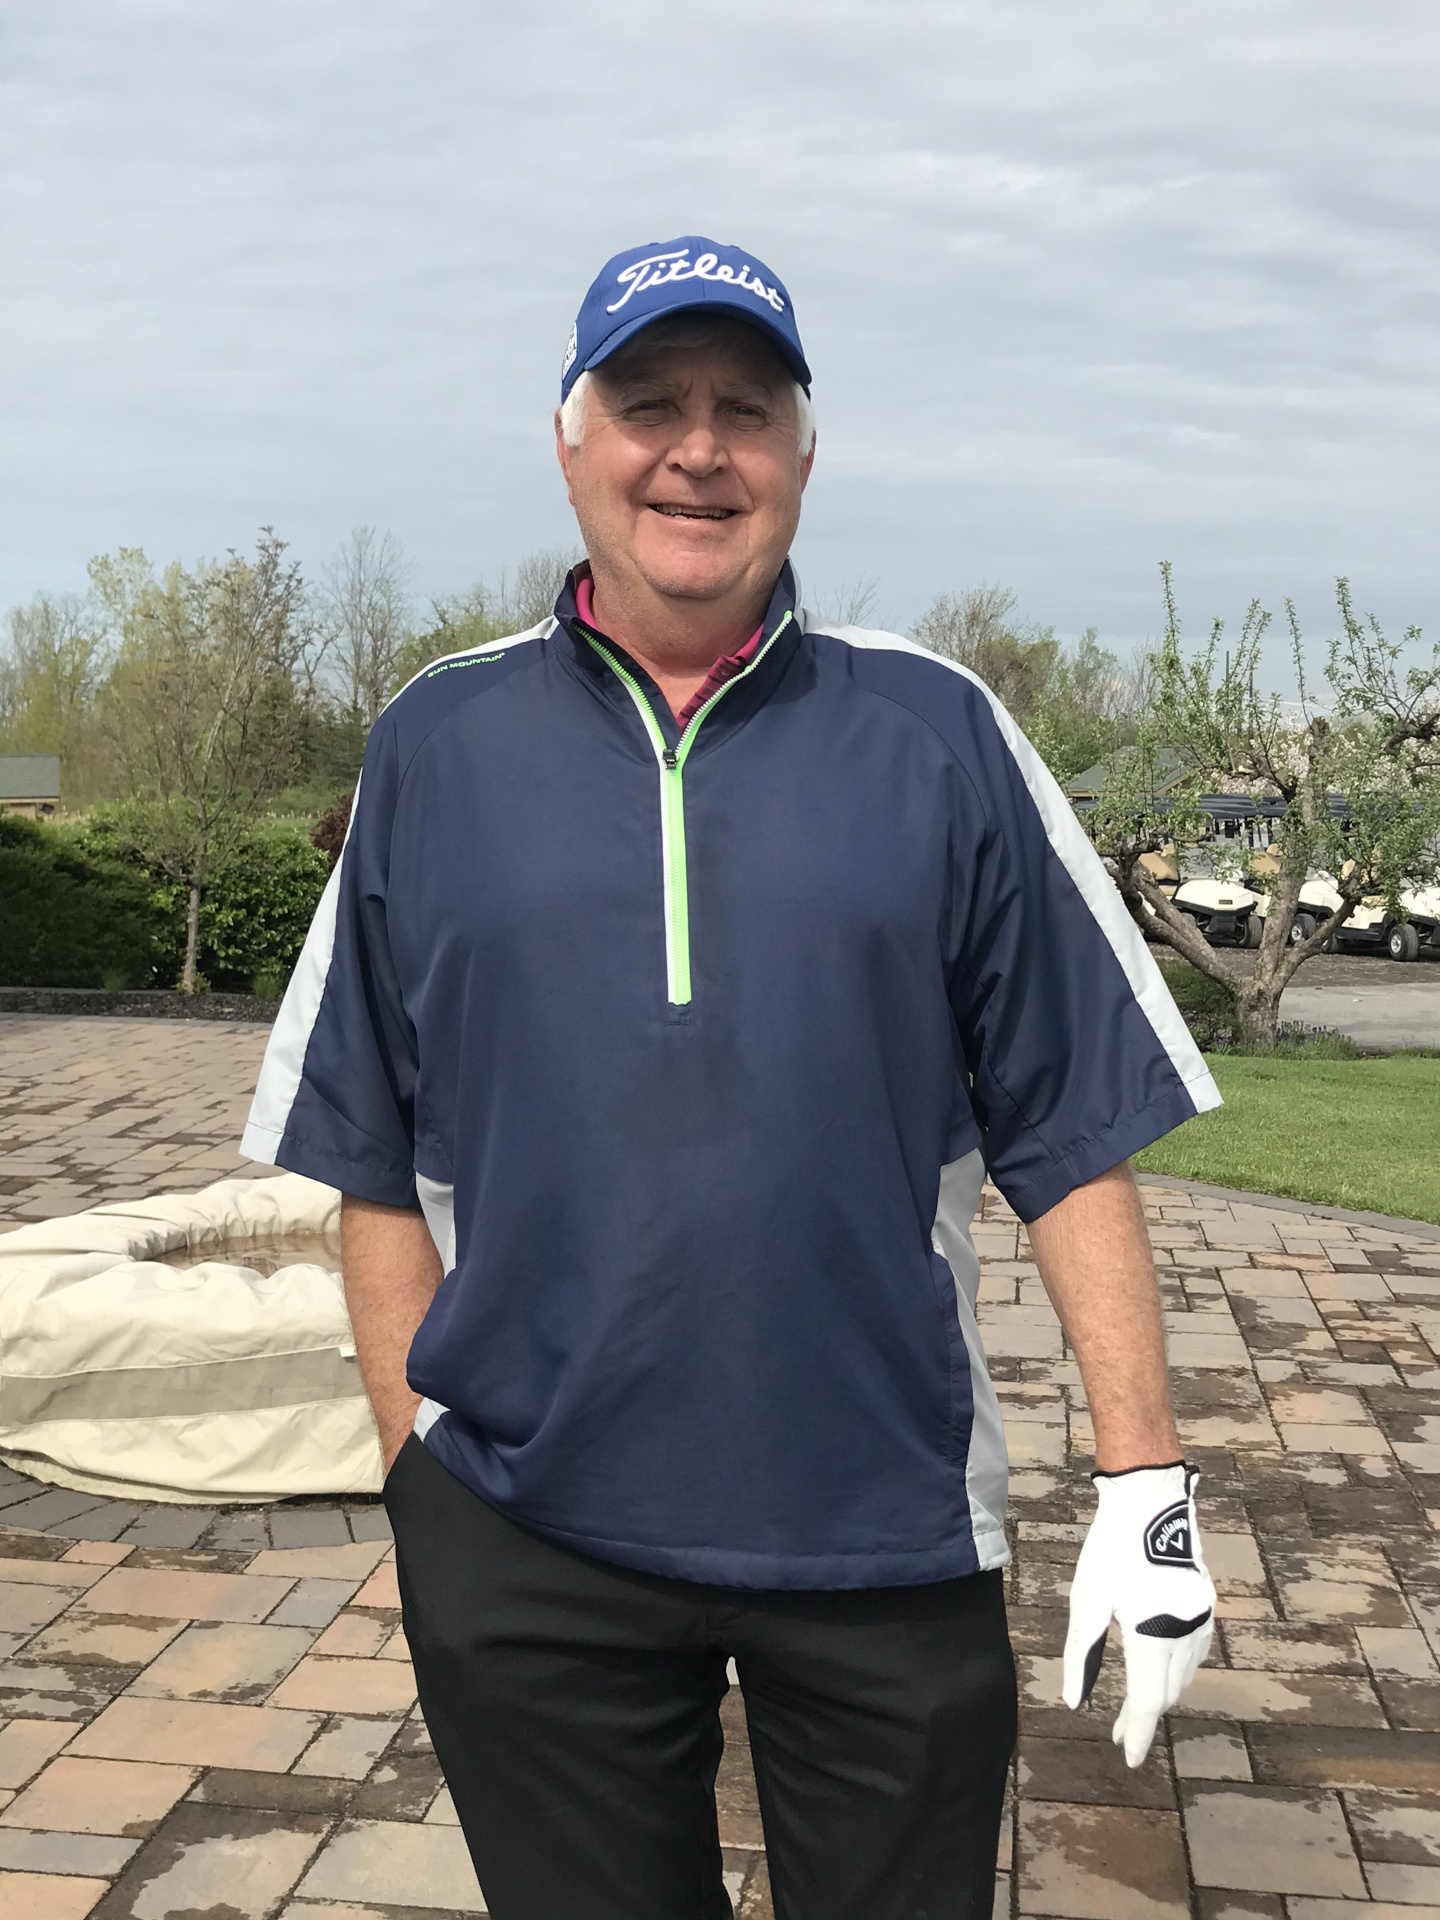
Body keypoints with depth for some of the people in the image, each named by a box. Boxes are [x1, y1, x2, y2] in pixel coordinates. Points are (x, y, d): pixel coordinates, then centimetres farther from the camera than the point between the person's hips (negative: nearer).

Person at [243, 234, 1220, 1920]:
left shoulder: (938, 735, 1)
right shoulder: (437, 744, 3)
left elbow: (1068, 1133, -1)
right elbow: (379, 1161, 5)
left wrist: (1144, 1481, -5)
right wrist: (416, 1469, 2)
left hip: (892, 1532, 0)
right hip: (524, 1545, 1)